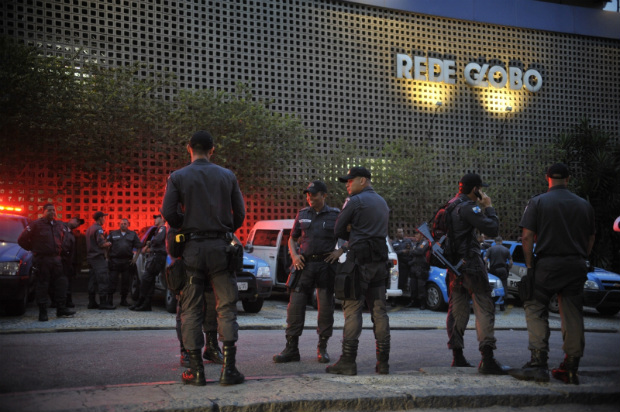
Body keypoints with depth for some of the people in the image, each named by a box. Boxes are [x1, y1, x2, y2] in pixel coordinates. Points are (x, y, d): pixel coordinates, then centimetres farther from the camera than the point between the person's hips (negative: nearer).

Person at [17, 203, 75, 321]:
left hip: (56, 258, 6)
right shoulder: (36, 224, -5)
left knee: (60, 284, 4)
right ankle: (43, 312, 2)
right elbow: (22, 240, -4)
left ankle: (61, 309, 11)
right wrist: (33, 249, 2)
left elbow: (64, 238, 29)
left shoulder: (59, 225, 11)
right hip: (42, 260, -5)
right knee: (42, 285, -2)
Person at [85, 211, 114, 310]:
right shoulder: (98, 229, -11)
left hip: (91, 257, 10)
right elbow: (102, 244, -18)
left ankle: (92, 303, 12)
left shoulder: (89, 229, 19)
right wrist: (109, 243, 1)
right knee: (103, 281, -10)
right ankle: (103, 303, -13)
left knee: (93, 281, 11)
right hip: (98, 257, -10)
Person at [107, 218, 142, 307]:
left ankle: (123, 300, 15)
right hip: (114, 261, -1)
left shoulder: (133, 234, 12)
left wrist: (135, 258, 2)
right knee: (112, 281, -5)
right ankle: (109, 299, 2)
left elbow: (138, 247, 12)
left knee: (126, 281, 5)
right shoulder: (113, 234, 11)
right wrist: (107, 257, 0)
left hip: (127, 262, 1)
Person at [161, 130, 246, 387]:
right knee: (226, 307, 4)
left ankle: (196, 370, 5)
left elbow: (168, 212, -7)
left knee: (191, 310, 6)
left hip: (193, 248, -1)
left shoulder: (177, 177, 1)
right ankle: (228, 368, -2)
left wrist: (184, 228, 10)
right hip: (221, 248, 1)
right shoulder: (228, 176, 7)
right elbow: (239, 214, 6)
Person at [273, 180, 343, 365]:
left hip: (326, 265, -2)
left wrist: (340, 251, -5)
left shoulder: (335, 215, 4)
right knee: (295, 304, -5)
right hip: (304, 264, 2)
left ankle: (322, 348, 14)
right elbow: (292, 239, 19)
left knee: (326, 307, 1)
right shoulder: (302, 214, 12)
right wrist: (294, 255, 2)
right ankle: (291, 348, 1)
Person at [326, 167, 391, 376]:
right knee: (379, 310, 6)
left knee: (352, 309, -7)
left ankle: (348, 361, -9)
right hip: (379, 260, 8)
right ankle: (383, 361, 6)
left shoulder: (355, 201, -6)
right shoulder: (383, 203, 20)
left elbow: (338, 230, -4)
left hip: (360, 260, -7)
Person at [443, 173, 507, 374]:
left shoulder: (450, 207, 14)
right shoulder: (468, 207, -14)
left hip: (454, 265, 9)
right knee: (484, 308, -8)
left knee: (457, 309, 12)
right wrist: (488, 207, -3)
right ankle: (487, 359, -16)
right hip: (470, 263, -9)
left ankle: (458, 357, 16)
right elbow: (492, 229, -18)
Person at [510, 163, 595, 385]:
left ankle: (539, 363, -8)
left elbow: (527, 236, -8)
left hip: (547, 265, -3)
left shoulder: (537, 202, -2)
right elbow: (590, 239, 13)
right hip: (576, 266, 4)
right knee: (572, 316, 7)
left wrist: (529, 266, -2)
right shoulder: (584, 205, 10)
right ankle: (571, 369, 12)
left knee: (535, 310, 2)